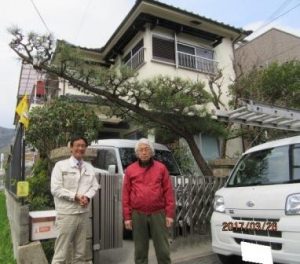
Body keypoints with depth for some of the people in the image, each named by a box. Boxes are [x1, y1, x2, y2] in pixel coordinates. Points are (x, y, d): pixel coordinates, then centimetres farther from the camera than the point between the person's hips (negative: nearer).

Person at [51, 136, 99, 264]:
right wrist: (75, 196, -15)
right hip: (66, 213, -5)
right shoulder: (61, 165, -4)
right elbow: (56, 189, -10)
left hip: (83, 212, 5)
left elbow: (94, 186, 9)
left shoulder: (89, 167, 10)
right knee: (61, 253, 0)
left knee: (80, 252, 15)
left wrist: (87, 196, -11)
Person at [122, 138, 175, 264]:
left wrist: (170, 214, -4)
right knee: (140, 250, 13)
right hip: (138, 215, 1)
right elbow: (126, 195, 3)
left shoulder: (161, 168, 3)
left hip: (158, 214, 0)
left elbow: (168, 192, 1)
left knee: (163, 249, 8)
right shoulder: (130, 170, 4)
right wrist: (127, 216, 0)